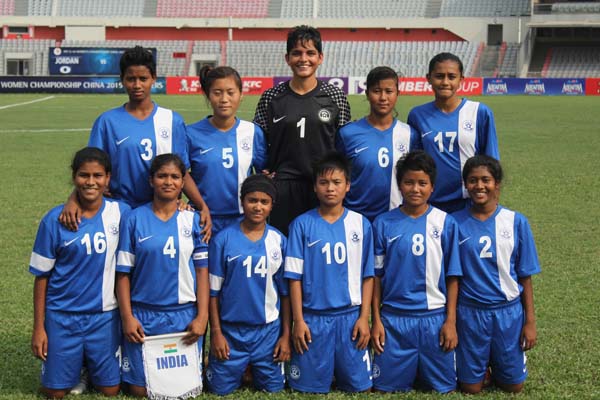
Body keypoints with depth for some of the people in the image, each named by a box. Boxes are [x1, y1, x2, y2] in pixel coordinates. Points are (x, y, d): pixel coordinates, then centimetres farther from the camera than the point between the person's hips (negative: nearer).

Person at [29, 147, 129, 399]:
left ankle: (89, 363, 35)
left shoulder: (121, 212, -4)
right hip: (62, 317, -1)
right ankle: (77, 362, 34)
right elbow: (42, 276, -3)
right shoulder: (54, 220, -8)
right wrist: (38, 328, -3)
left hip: (105, 315, 1)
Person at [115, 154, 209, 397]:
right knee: (140, 389, 2)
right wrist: (127, 317, -6)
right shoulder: (134, 219, -1)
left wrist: (202, 316, -5)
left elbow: (202, 270, 2)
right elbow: (123, 272, 0)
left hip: (185, 315, 1)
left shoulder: (193, 220, 3)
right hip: (143, 315, -1)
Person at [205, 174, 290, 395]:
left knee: (273, 388, 8)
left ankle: (257, 370, 38)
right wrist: (216, 332, -4)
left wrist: (286, 335, 2)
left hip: (269, 329, 1)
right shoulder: (223, 239, -6)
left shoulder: (279, 241, 0)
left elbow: (285, 292, 4)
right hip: (230, 329, -1)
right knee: (222, 389, 6)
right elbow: (213, 291, -2)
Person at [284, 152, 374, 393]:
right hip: (313, 318, -1)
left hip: (350, 316, 1)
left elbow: (367, 275, 5)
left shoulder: (361, 224, 2)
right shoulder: (302, 224, -2)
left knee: (360, 386, 4)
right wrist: (298, 320, -4)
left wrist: (364, 317, -1)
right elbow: (295, 276, -1)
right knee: (311, 387, 5)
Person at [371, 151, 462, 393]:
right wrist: (376, 320, 0)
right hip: (393, 319, 0)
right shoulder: (383, 224, -1)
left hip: (435, 318, 0)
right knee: (388, 386, 5)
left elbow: (452, 277, 1)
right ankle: (408, 370, 34)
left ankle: (422, 370, 35)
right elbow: (376, 275, 3)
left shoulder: (445, 223, -1)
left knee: (443, 387, 6)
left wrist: (451, 321, -2)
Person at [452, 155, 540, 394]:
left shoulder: (516, 222, -4)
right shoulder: (455, 222, -5)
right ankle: (482, 362, 37)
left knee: (513, 386, 9)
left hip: (508, 311, 1)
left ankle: (495, 361, 39)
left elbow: (525, 276, 1)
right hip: (469, 312, -1)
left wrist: (530, 321, 0)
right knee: (471, 387, 7)